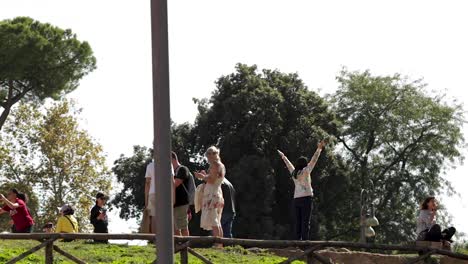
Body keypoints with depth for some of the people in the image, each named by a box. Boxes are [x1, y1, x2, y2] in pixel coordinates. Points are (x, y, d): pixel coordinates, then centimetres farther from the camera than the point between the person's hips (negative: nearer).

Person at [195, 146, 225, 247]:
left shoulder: (215, 165, -12)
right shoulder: (221, 166, 18)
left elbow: (212, 180, -19)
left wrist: (202, 176, -6)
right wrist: (205, 175, 19)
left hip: (212, 195, -10)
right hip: (218, 194, 10)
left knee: (213, 222, -13)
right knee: (217, 222, 12)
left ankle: (217, 244, -19)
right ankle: (220, 244, 11)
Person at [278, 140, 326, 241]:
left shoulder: (293, 172, 10)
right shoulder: (305, 171, -4)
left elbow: (288, 164, 28)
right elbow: (313, 160, -6)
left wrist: (283, 156, 45)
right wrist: (319, 149, -2)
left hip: (296, 199, 6)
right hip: (306, 198, -6)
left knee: (298, 223, 3)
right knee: (306, 222, -9)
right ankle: (305, 241, -17)